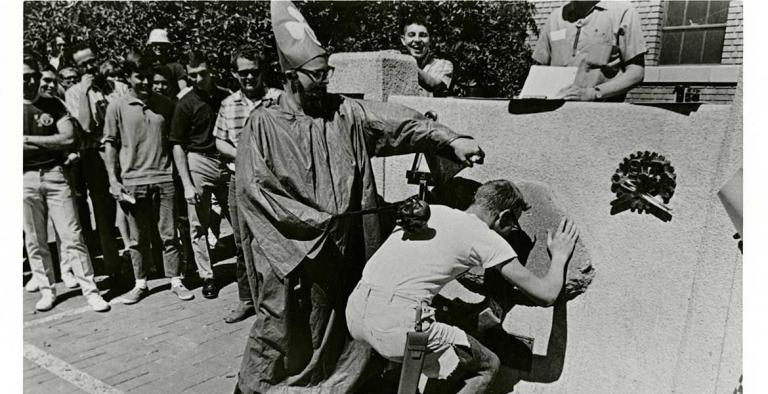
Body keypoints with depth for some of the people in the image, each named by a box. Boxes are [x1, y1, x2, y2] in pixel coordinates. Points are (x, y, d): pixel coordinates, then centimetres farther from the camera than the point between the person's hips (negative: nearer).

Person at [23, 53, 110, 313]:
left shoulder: (53, 105, 8)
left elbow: (68, 137, -4)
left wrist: (29, 140, -7)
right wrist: (51, 144, -9)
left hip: (54, 174, 0)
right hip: (26, 178, 1)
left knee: (72, 236, -3)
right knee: (35, 240, 6)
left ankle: (90, 290, 0)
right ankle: (46, 290, 19)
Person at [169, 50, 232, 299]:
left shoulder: (226, 96, 7)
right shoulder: (186, 103, -4)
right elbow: (177, 145, -4)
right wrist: (187, 184, -11)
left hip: (226, 161, 3)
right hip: (198, 161, -3)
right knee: (199, 224, 1)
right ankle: (206, 276, 12)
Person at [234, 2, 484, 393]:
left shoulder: (343, 113, 3)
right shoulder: (262, 126, -6)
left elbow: (395, 121, -6)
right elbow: (254, 189, -13)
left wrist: (450, 140, -19)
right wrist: (314, 221, -16)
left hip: (343, 249, 4)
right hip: (287, 251, -3)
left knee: (338, 326, 15)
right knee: (279, 327, 6)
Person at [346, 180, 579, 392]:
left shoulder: (428, 209, 20)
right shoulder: (488, 239, 2)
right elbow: (546, 295, 6)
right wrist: (559, 256, 26)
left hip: (354, 313, 7)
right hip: (396, 324, -7)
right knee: (489, 366, 14)